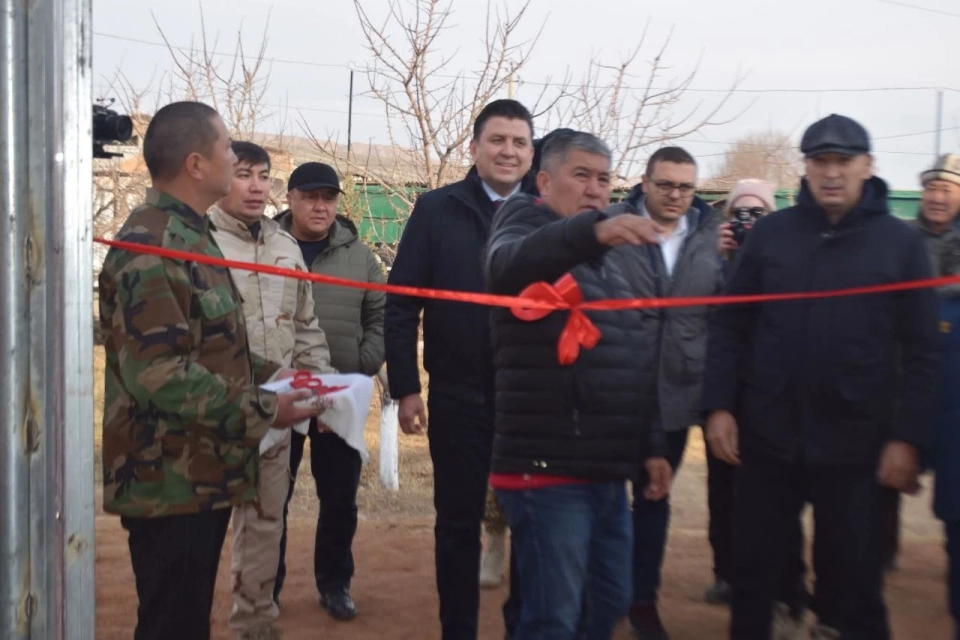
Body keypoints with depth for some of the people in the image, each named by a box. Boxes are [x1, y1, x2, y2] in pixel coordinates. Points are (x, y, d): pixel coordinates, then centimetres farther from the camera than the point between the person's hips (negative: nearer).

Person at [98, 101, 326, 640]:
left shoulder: (189, 234, 16)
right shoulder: (151, 247, -19)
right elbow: (156, 372, -26)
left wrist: (266, 373, 11)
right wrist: (262, 411, -20)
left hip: (204, 475, 10)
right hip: (171, 484, -10)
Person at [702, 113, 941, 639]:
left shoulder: (900, 242, 0)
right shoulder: (770, 232, 3)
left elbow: (922, 351, -1)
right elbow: (730, 326, 4)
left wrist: (908, 437, -7)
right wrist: (718, 406, -4)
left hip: (855, 445, -1)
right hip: (767, 436, 1)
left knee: (855, 578, 10)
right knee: (753, 573, 12)